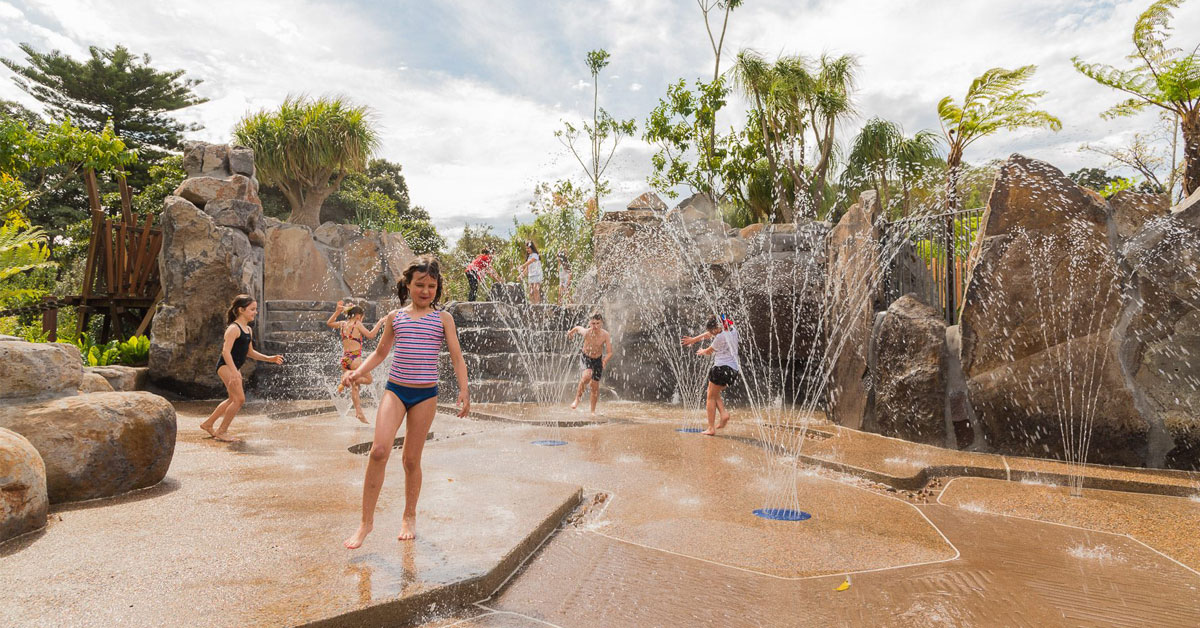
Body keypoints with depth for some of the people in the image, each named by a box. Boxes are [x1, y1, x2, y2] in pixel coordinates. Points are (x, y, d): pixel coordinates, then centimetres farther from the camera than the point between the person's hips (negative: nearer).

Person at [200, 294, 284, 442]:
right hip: (226, 366, -10)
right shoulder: (233, 328, -16)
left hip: (234, 368, 10)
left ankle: (208, 424, 37)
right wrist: (234, 372, -33)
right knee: (240, 399, -13)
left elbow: (250, 352, 20)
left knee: (233, 399, 21)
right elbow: (226, 351, -25)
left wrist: (269, 358, 10)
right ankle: (221, 431, -1)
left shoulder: (248, 329, 12)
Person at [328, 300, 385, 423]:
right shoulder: (357, 324, -7)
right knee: (368, 379, 7)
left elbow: (329, 323, 30)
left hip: (344, 359, 7)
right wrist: (379, 323, -5)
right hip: (355, 358, -7)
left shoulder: (342, 324, 11)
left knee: (354, 387, 12)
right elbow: (370, 335, -14)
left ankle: (359, 412, 12)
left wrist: (337, 311, 26)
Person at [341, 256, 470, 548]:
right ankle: (366, 521, -3)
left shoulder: (443, 318, 3)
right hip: (395, 390, 1)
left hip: (426, 394, -1)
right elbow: (380, 352, 20)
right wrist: (357, 372, 5)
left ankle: (409, 517, 27)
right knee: (379, 450, -16)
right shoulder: (395, 316, 9)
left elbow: (457, 357, 0)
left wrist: (463, 392, -12)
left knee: (411, 459, 6)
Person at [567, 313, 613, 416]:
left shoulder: (605, 335, -21)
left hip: (598, 360, 2)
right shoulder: (586, 332, -22)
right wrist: (570, 332, 22)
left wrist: (605, 361, -36)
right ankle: (577, 398, -12)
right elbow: (577, 327, 1)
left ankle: (593, 411, 25)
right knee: (587, 375, -32)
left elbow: (610, 352, -17)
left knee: (595, 386, 6)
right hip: (585, 357, -1)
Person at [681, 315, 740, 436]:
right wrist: (694, 339, 29)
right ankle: (724, 413, 1)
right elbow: (709, 333, 22)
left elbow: (709, 351, 3)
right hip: (734, 370, 9)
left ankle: (711, 428, 1)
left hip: (722, 368, -9)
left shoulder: (721, 337, -14)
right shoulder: (732, 331, 11)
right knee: (714, 394, 23)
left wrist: (702, 351, 25)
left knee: (710, 397, 3)